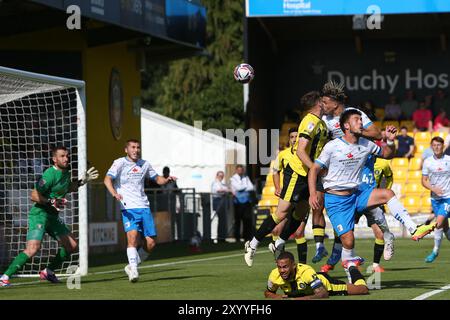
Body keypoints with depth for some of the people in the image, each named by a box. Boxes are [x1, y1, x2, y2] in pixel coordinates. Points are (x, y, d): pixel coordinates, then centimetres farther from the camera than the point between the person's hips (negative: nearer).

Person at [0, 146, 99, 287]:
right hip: (39, 215, -9)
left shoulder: (65, 172, 9)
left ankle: (48, 271, 25)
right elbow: (34, 195, -21)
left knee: (72, 246, 12)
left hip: (53, 217, 9)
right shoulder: (50, 174, -18)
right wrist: (51, 202, -30)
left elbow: (67, 188, 30)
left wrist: (82, 181, 20)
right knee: (33, 249, -25)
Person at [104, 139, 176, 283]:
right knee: (132, 236, -23)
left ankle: (132, 266, 18)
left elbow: (157, 179, 29)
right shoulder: (120, 163, -2)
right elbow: (107, 179, -16)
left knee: (150, 243, -1)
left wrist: (167, 179, 6)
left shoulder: (144, 164, 15)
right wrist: (114, 193, -36)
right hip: (128, 207, -5)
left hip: (144, 207, 5)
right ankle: (133, 270, -19)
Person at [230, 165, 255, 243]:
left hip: (247, 200, 3)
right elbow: (238, 187, -10)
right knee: (237, 220, -1)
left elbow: (252, 188, 6)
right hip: (238, 201, -3)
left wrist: (242, 188, -6)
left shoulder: (246, 178, 18)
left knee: (248, 219, -4)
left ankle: (247, 236, 0)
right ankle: (237, 238, 3)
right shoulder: (233, 179, 6)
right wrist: (246, 186, 3)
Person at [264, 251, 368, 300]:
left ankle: (354, 273, 38)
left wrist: (298, 299, -54)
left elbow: (323, 294, -45)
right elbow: (268, 293, -12)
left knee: (363, 290, 5)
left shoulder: (306, 271, -44)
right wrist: (280, 297, -35)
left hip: (324, 283, -4)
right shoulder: (274, 275, -32)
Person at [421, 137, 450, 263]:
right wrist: (433, 188, -13)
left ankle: (435, 251, -4)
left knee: (439, 222, -16)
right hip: (435, 198, 3)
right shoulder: (427, 162, 2)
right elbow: (424, 181, 4)